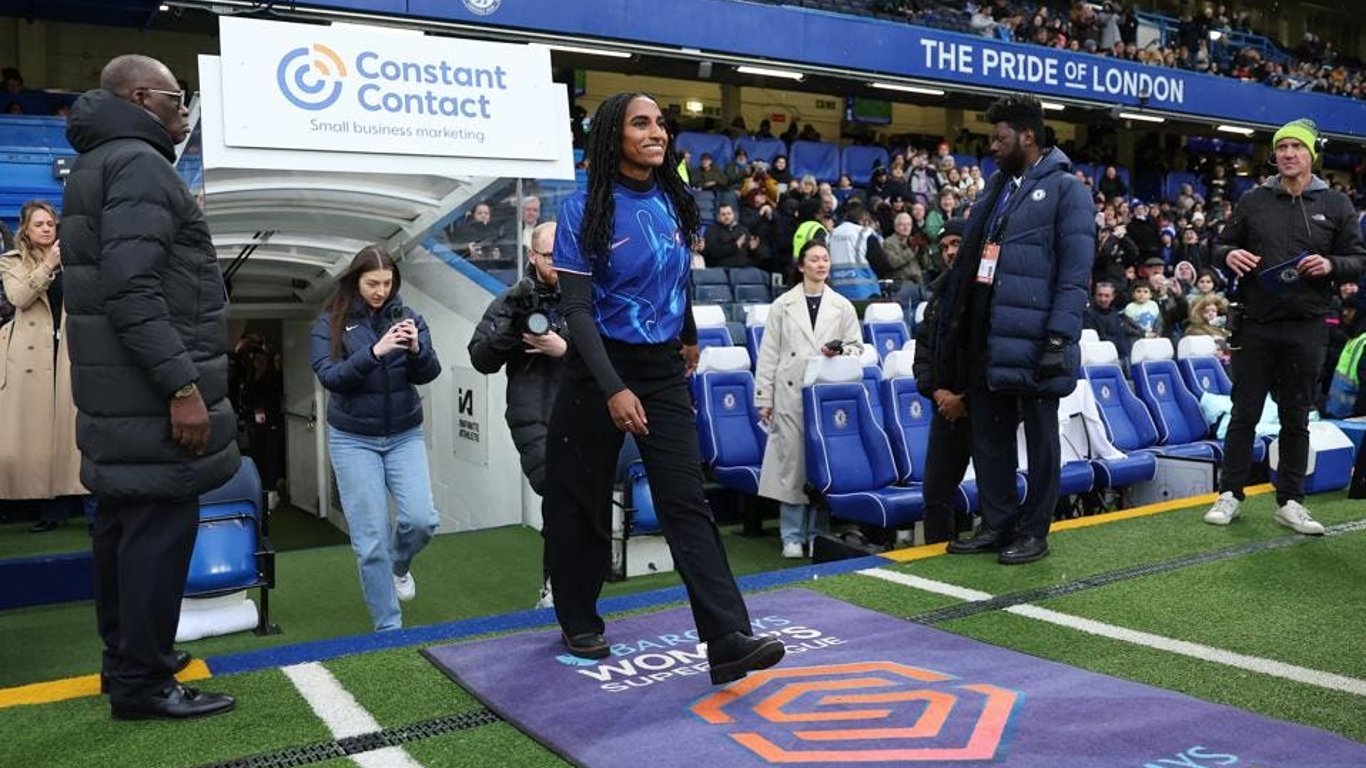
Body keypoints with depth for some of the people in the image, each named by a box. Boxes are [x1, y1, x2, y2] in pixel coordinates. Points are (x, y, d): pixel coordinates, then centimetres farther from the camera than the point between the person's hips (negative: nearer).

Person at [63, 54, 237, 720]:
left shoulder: (96, 165, 21)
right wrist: (181, 385, -25)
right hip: (150, 395, -11)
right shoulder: (137, 163, -13)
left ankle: (126, 661, 27)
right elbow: (132, 288, -23)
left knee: (123, 524, 15)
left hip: (118, 392, 11)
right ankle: (143, 684, 3)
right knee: (160, 528, -5)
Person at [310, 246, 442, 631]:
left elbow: (429, 373, -6)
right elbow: (330, 377, -15)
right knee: (370, 539, -1)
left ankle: (399, 564, 25)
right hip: (353, 440, -2)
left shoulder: (407, 317, 1)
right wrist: (375, 351, -28)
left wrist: (415, 348, -27)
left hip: (404, 435, 2)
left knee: (422, 519, -12)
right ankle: (388, 628, 13)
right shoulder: (329, 324, -4)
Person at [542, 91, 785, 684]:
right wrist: (612, 388, -25)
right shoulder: (585, 210, -11)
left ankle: (727, 639, -10)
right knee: (581, 500, 9)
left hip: (663, 369, 4)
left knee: (686, 501, -6)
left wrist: (689, 337, 34)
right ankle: (579, 623, 28)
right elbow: (577, 308, -15)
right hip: (599, 369, -3)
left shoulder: (671, 201, 4)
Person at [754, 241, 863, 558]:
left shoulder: (842, 306, 10)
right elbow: (769, 354, 5)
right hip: (791, 394, -1)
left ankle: (818, 533, 13)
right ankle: (793, 536, 6)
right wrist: (764, 398, 1)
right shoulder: (783, 304, 6)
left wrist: (839, 352, -8)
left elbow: (857, 347, 15)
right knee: (791, 461, -2)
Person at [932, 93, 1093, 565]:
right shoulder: (999, 187, 17)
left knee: (1039, 436, 6)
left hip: (1032, 339, -7)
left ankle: (1034, 531, 15)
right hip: (986, 335, 7)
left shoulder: (1065, 189, -5)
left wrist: (1059, 339, -19)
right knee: (989, 435, 12)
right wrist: (954, 325, 12)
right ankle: (997, 524, 23)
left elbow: (1074, 273, -12)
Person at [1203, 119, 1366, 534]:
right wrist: (1228, 255, -12)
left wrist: (1331, 265, -15)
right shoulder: (1252, 200, 6)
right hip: (1255, 325, 0)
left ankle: (1289, 501, 17)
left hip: (1306, 328, 0)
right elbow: (1221, 245, 11)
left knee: (1296, 418, 8)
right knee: (1244, 413, 5)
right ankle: (1230, 494, 14)